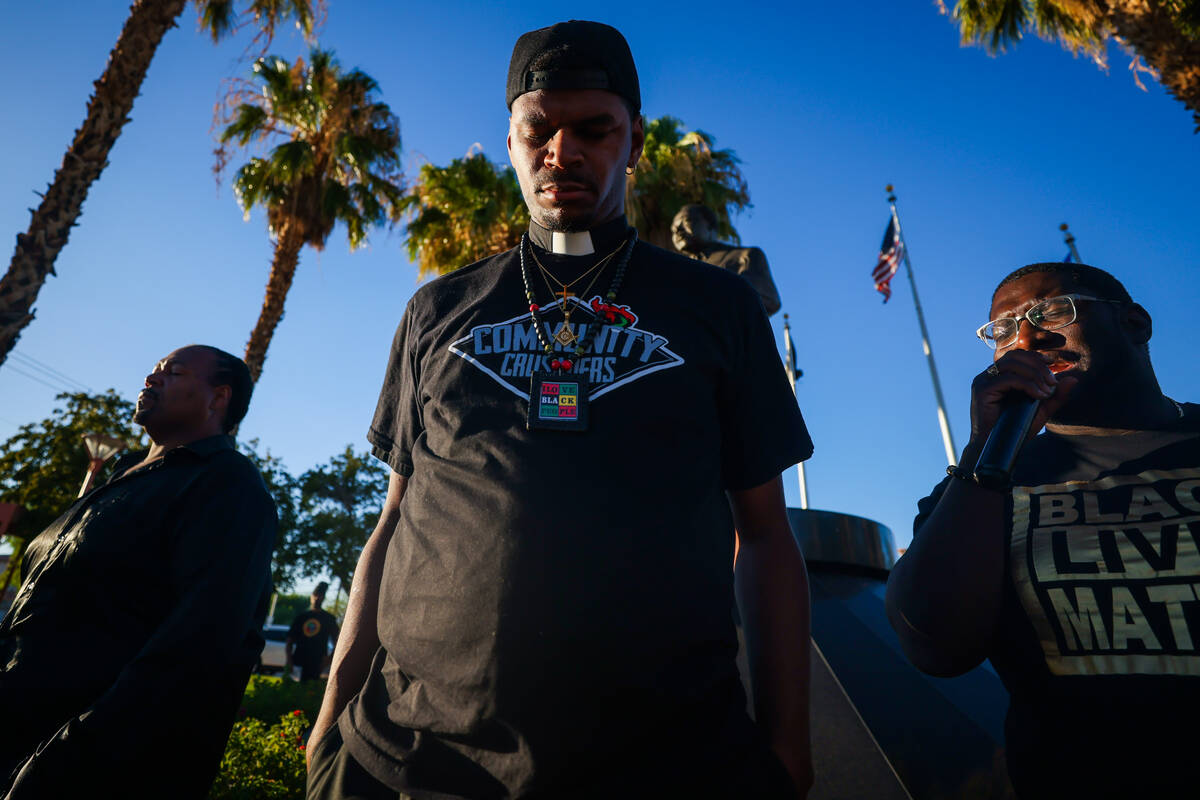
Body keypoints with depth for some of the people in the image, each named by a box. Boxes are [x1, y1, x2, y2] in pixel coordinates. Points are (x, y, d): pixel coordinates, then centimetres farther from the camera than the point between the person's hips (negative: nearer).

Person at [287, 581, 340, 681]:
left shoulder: (328, 618, 12)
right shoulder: (300, 618, 16)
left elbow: (337, 642, 9)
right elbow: (289, 643, 13)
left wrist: (329, 660, -6)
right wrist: (288, 659, -4)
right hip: (297, 663, 2)